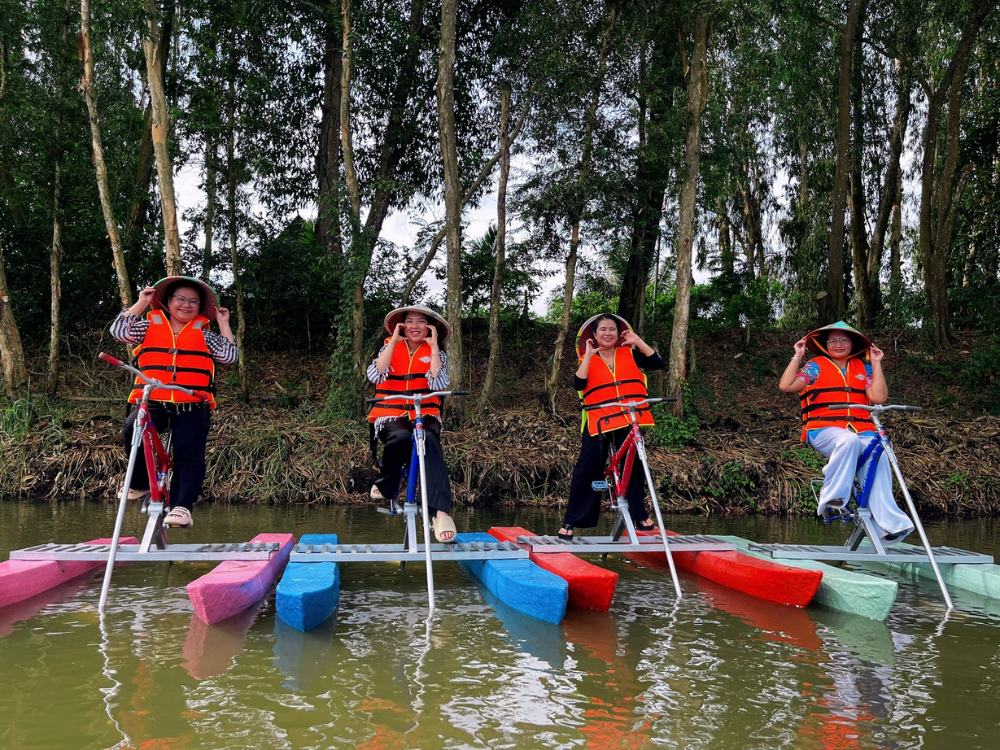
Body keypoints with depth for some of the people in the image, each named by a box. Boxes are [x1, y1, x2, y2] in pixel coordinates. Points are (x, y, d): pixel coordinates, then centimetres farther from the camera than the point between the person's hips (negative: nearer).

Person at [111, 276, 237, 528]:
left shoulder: (204, 334, 16)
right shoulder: (150, 326, 16)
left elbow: (229, 356, 5)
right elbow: (120, 331, -1)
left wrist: (223, 323, 10)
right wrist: (141, 302, 6)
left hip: (192, 406, 0)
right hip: (152, 402, 0)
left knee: (189, 456, -15)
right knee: (134, 429, -29)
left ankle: (182, 507, -14)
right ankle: (140, 483, -8)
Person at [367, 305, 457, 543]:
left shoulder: (436, 353, 9)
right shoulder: (390, 347, 10)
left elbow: (438, 384, -12)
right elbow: (375, 375, -11)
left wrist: (434, 346, -9)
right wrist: (394, 341, -9)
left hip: (425, 415, 0)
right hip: (391, 415, 0)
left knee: (430, 442, -36)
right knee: (400, 438, -38)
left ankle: (441, 512, -47)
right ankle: (384, 486, -10)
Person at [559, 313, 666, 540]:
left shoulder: (630, 354, 8)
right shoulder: (588, 360, 5)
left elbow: (659, 363, -5)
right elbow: (578, 384, -14)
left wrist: (638, 341, -10)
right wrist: (588, 356, -18)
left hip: (629, 421, 2)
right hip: (599, 423, -2)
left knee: (634, 467, 9)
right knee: (586, 470, -5)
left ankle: (639, 515, 23)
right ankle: (570, 521, 0)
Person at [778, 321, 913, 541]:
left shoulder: (863, 369, 20)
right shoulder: (815, 366, 12)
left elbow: (879, 397, 3)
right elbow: (786, 385, -3)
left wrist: (876, 364, 5)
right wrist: (797, 356, 0)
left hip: (861, 430, 3)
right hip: (824, 430, -3)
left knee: (878, 456, -29)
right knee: (849, 441, -39)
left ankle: (890, 522, -30)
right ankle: (832, 497, -28)